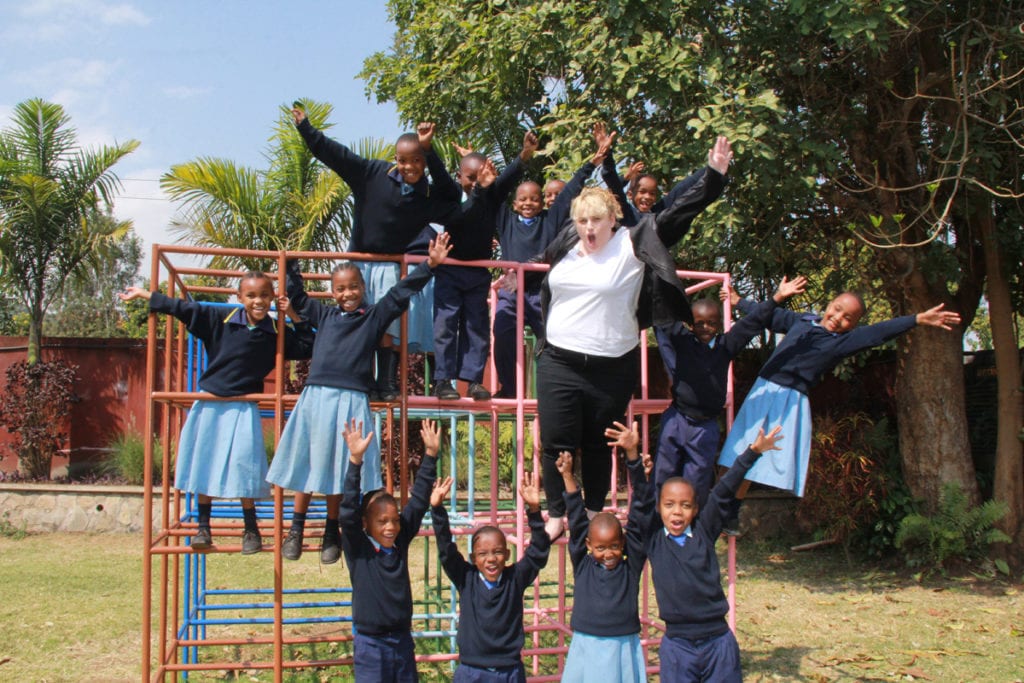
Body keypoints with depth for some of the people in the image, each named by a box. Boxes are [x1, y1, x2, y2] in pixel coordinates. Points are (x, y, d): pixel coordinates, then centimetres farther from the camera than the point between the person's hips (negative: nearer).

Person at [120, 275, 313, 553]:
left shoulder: (277, 333, -2)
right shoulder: (220, 320, -4)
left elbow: (307, 348, 4)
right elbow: (183, 308, 0)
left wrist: (295, 317, -5)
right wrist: (143, 294, 3)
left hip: (243, 408, -1)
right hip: (210, 404, 1)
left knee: (244, 467, -8)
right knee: (204, 465, 6)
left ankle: (251, 529, 8)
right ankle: (203, 526, 18)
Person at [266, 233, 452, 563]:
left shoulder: (374, 317, 7)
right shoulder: (324, 315, 13)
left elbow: (400, 293, 3)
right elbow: (296, 294, 24)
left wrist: (430, 265, -3)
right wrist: (290, 263, 22)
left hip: (351, 401, -2)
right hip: (315, 398, 2)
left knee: (339, 470, 5)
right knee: (305, 463, 5)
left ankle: (331, 534, 18)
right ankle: (296, 529, 16)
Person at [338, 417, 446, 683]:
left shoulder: (400, 544, 2)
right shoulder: (357, 549, -8)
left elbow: (418, 501, 3)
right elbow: (349, 510, -21)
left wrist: (430, 455, -1)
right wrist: (355, 460, -31)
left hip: (403, 640, 5)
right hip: (370, 644, -5)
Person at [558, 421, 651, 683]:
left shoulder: (631, 566, -1)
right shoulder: (582, 566, 3)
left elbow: (640, 513, -5)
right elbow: (576, 521, -2)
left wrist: (632, 456, -11)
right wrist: (567, 477, -10)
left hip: (624, 651, -1)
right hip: (586, 651, 1)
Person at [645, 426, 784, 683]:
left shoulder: (704, 533, 3)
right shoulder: (654, 539, 1)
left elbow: (722, 494, 0)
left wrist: (753, 451, -2)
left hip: (719, 641, 1)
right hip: (677, 644, -1)